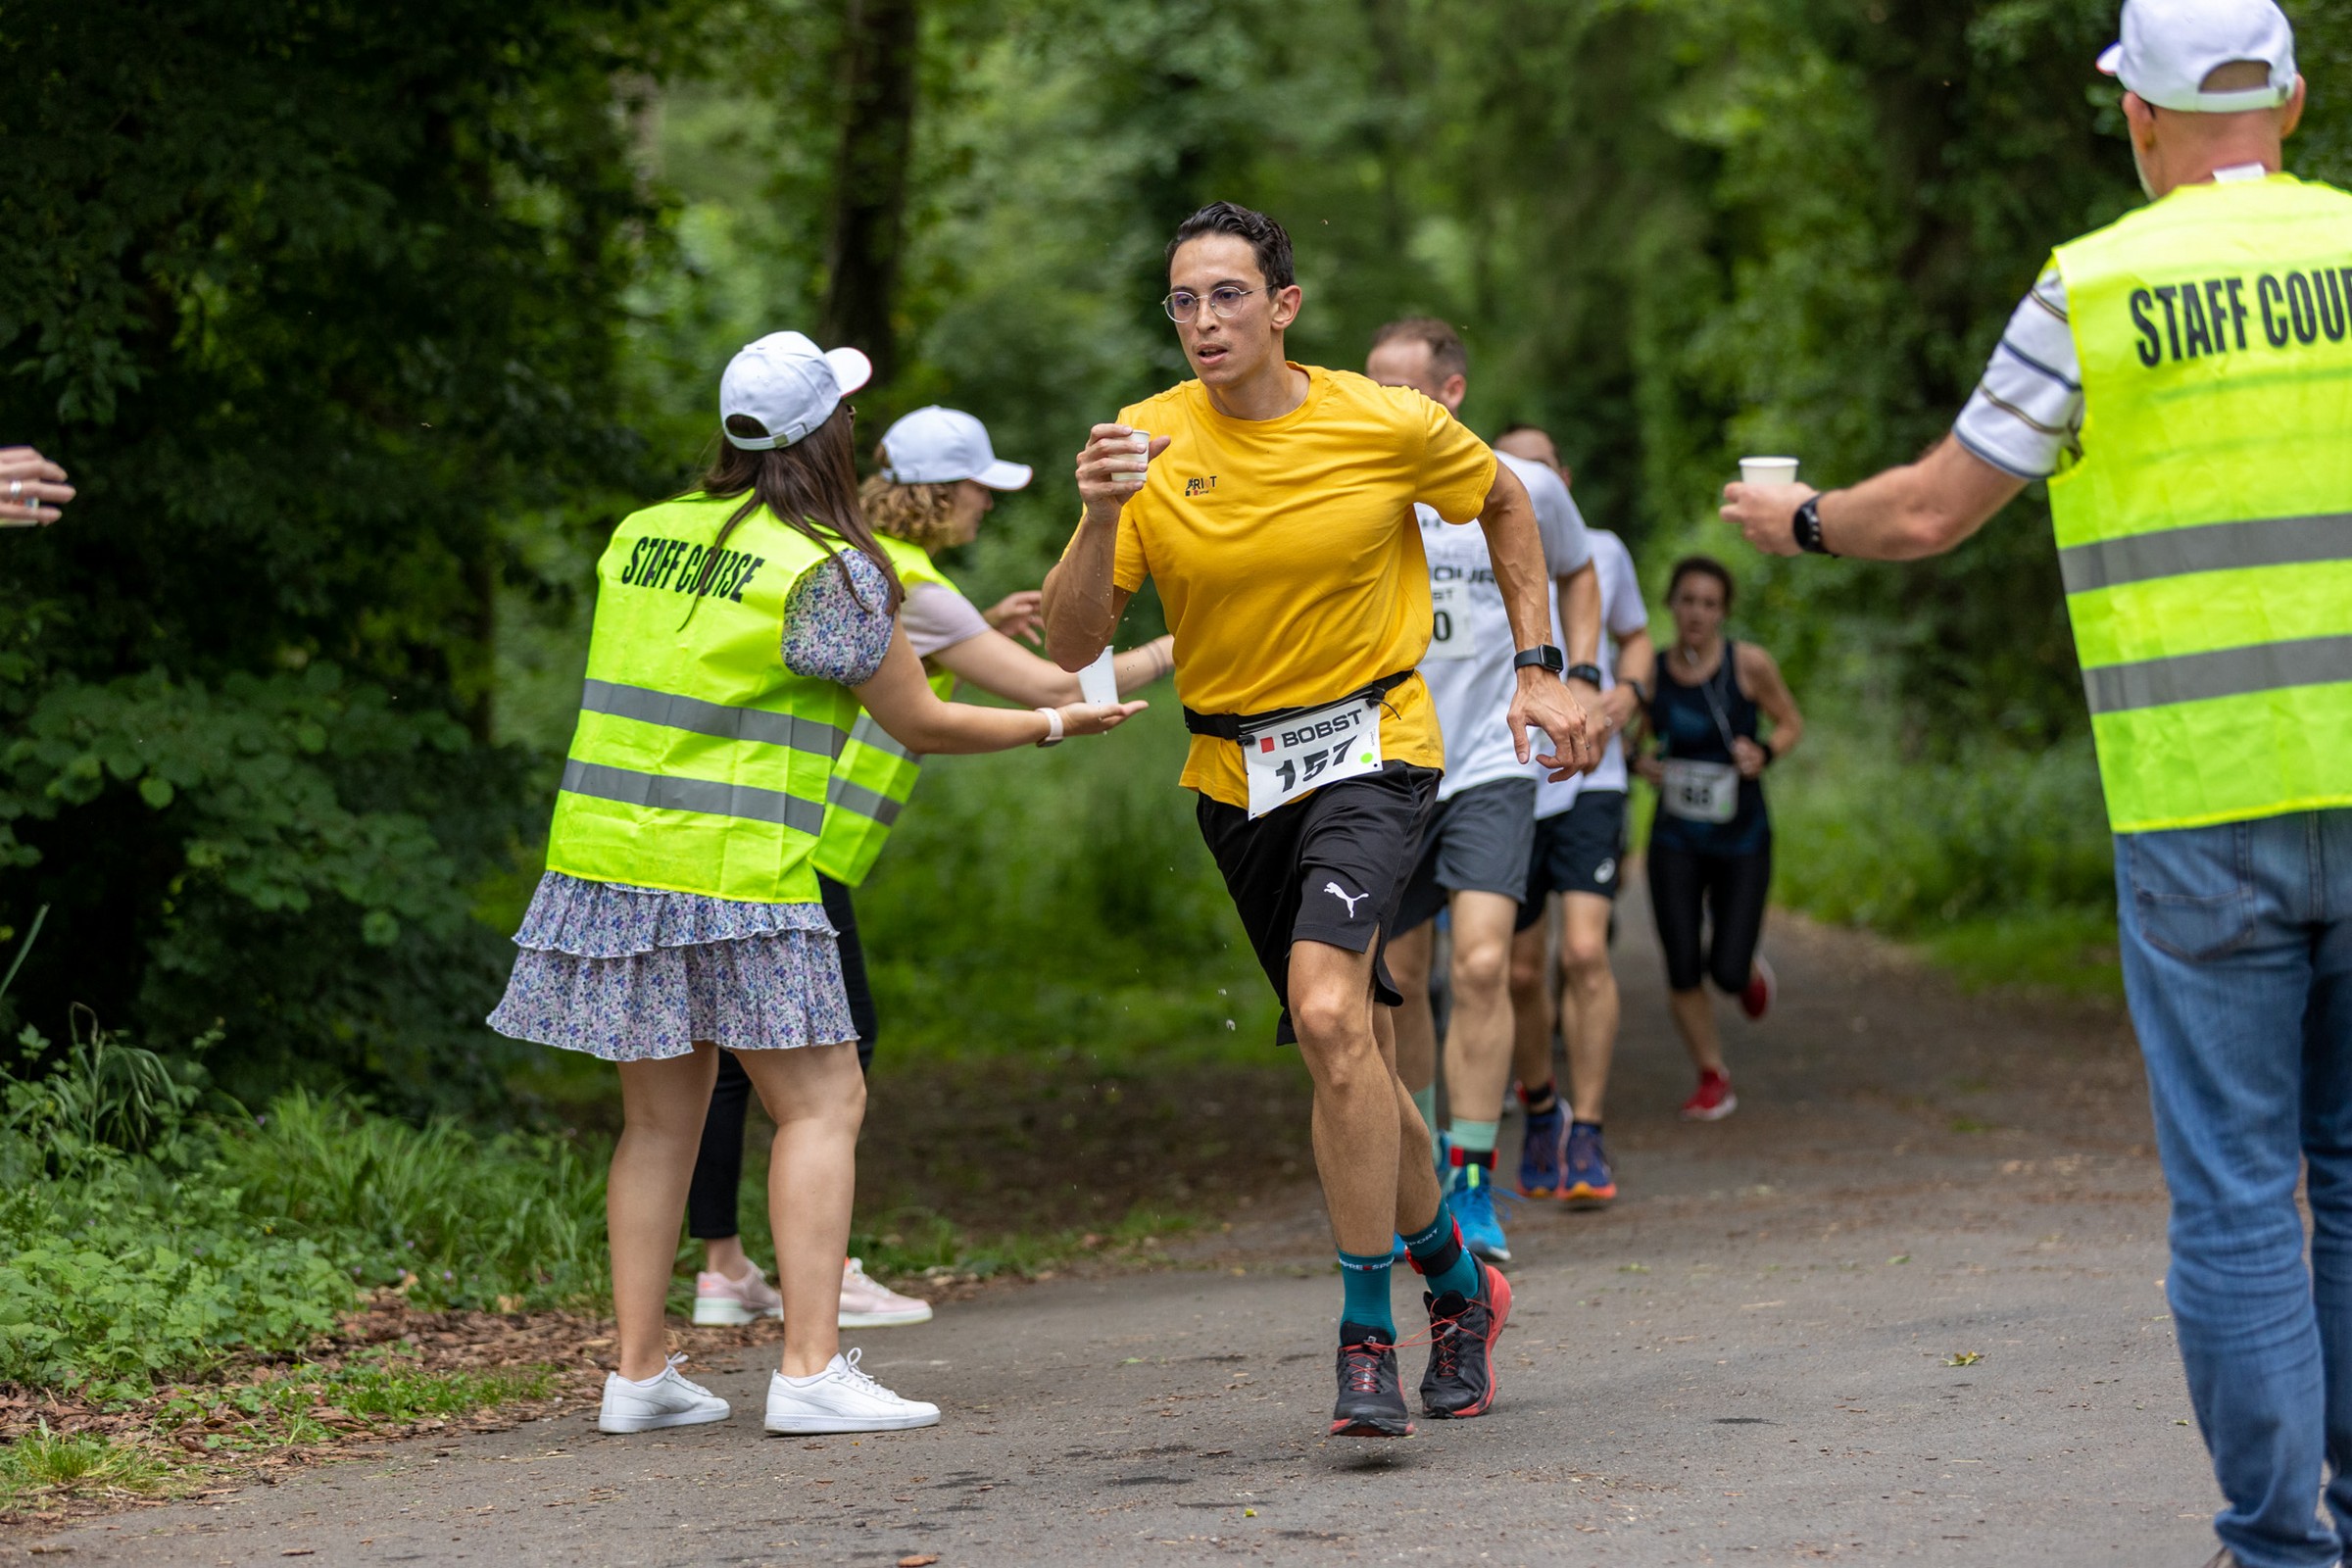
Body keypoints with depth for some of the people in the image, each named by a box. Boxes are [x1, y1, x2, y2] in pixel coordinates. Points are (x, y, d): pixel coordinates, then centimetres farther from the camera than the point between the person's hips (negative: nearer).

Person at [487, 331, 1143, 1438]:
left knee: (661, 1115, 12)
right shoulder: (823, 569, -8)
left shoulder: (640, 538, 12)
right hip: (731, 873, -7)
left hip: (604, 848, 7)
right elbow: (922, 726, -2)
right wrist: (1056, 723, 13)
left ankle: (639, 1371, 11)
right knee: (822, 1101, -1)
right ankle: (810, 1369, -9)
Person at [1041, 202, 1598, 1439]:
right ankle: (1457, 1280, 36)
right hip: (1233, 771, 4)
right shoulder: (1148, 446, -6)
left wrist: (1538, 667, 6)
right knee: (1351, 1055, 12)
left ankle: (1367, 1336, -18)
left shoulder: (1389, 426, -10)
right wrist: (1099, 519, -26)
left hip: (1369, 745, -4)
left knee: (1328, 1010, -25)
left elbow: (1503, 503, 11)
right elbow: (1071, 648, -9)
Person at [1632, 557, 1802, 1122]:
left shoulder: (1749, 664, -11)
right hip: (1676, 842, 2)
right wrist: (1644, 762, -10)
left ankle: (1750, 968, 33)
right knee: (1682, 971, -5)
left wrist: (1764, 752, -19)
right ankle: (1712, 1077, 16)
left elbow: (1791, 724, 1)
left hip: (1741, 841, -2)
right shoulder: (1651, 672, -4)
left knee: (1727, 971, -7)